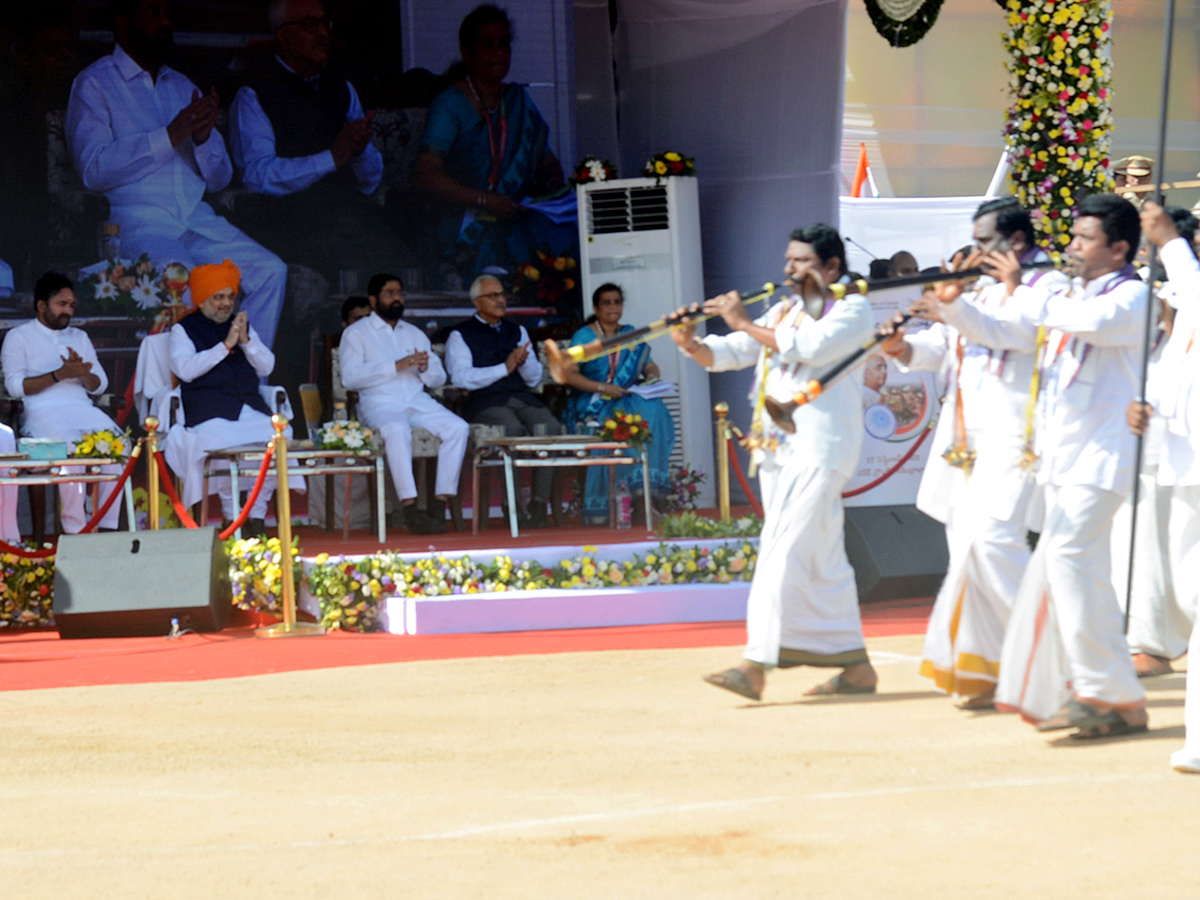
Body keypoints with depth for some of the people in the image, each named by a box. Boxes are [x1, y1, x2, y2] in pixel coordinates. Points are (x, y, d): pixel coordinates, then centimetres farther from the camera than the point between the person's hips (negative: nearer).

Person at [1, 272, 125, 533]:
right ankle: (75, 529, -34)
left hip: (82, 408, 4)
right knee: (71, 446, -36)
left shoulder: (79, 337, 25)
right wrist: (59, 375, -12)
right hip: (41, 411, -4)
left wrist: (83, 373, -5)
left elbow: (100, 385, 18)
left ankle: (109, 526, -27)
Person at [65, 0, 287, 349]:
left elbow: (220, 178, 19)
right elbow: (94, 169, -12)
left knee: (269, 271, -18)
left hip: (197, 219, 6)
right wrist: (169, 137, -15)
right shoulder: (94, 84, 4)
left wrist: (203, 137, -3)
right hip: (137, 222, -6)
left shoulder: (182, 86, 22)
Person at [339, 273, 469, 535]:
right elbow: (350, 377, -8)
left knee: (458, 428, -23)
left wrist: (425, 368, -6)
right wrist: (396, 366, -14)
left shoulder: (415, 334, 26)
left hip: (418, 401, 5)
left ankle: (441, 503, -26)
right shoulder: (356, 333, 9)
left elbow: (439, 378, 19)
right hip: (379, 403, -5)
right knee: (397, 430, -39)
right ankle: (409, 507, -41)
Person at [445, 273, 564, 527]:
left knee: (550, 426, -26)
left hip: (522, 398, 4)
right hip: (484, 401, -4)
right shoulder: (460, 335, 8)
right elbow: (461, 377, -8)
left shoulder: (517, 331, 24)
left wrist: (524, 361, -3)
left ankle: (539, 503, -26)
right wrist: (504, 368, -12)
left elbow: (535, 378, 20)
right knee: (513, 428, -36)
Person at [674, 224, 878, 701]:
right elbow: (729, 354, 13)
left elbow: (812, 345, -19)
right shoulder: (783, 312, 21)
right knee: (821, 559, 9)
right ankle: (855, 665, 14)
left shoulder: (853, 309, -1)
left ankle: (756, 665, -23)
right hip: (777, 444, 8)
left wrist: (746, 324, -16)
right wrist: (692, 345, -8)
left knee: (785, 549, -16)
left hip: (820, 445, -8)